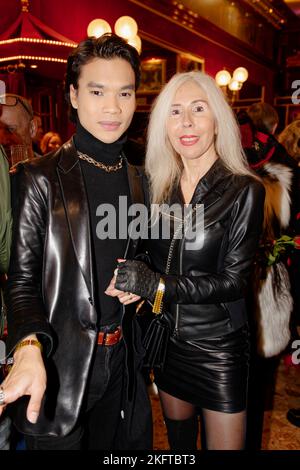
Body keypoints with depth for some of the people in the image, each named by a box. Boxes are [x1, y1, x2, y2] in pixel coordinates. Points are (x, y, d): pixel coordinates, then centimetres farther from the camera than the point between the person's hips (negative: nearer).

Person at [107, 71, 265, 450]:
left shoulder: (244, 191, -12)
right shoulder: (158, 187, 0)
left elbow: (234, 280, -15)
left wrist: (158, 285, -24)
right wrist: (132, 282, -10)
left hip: (217, 345, -4)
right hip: (166, 339, 4)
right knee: (178, 437, 24)